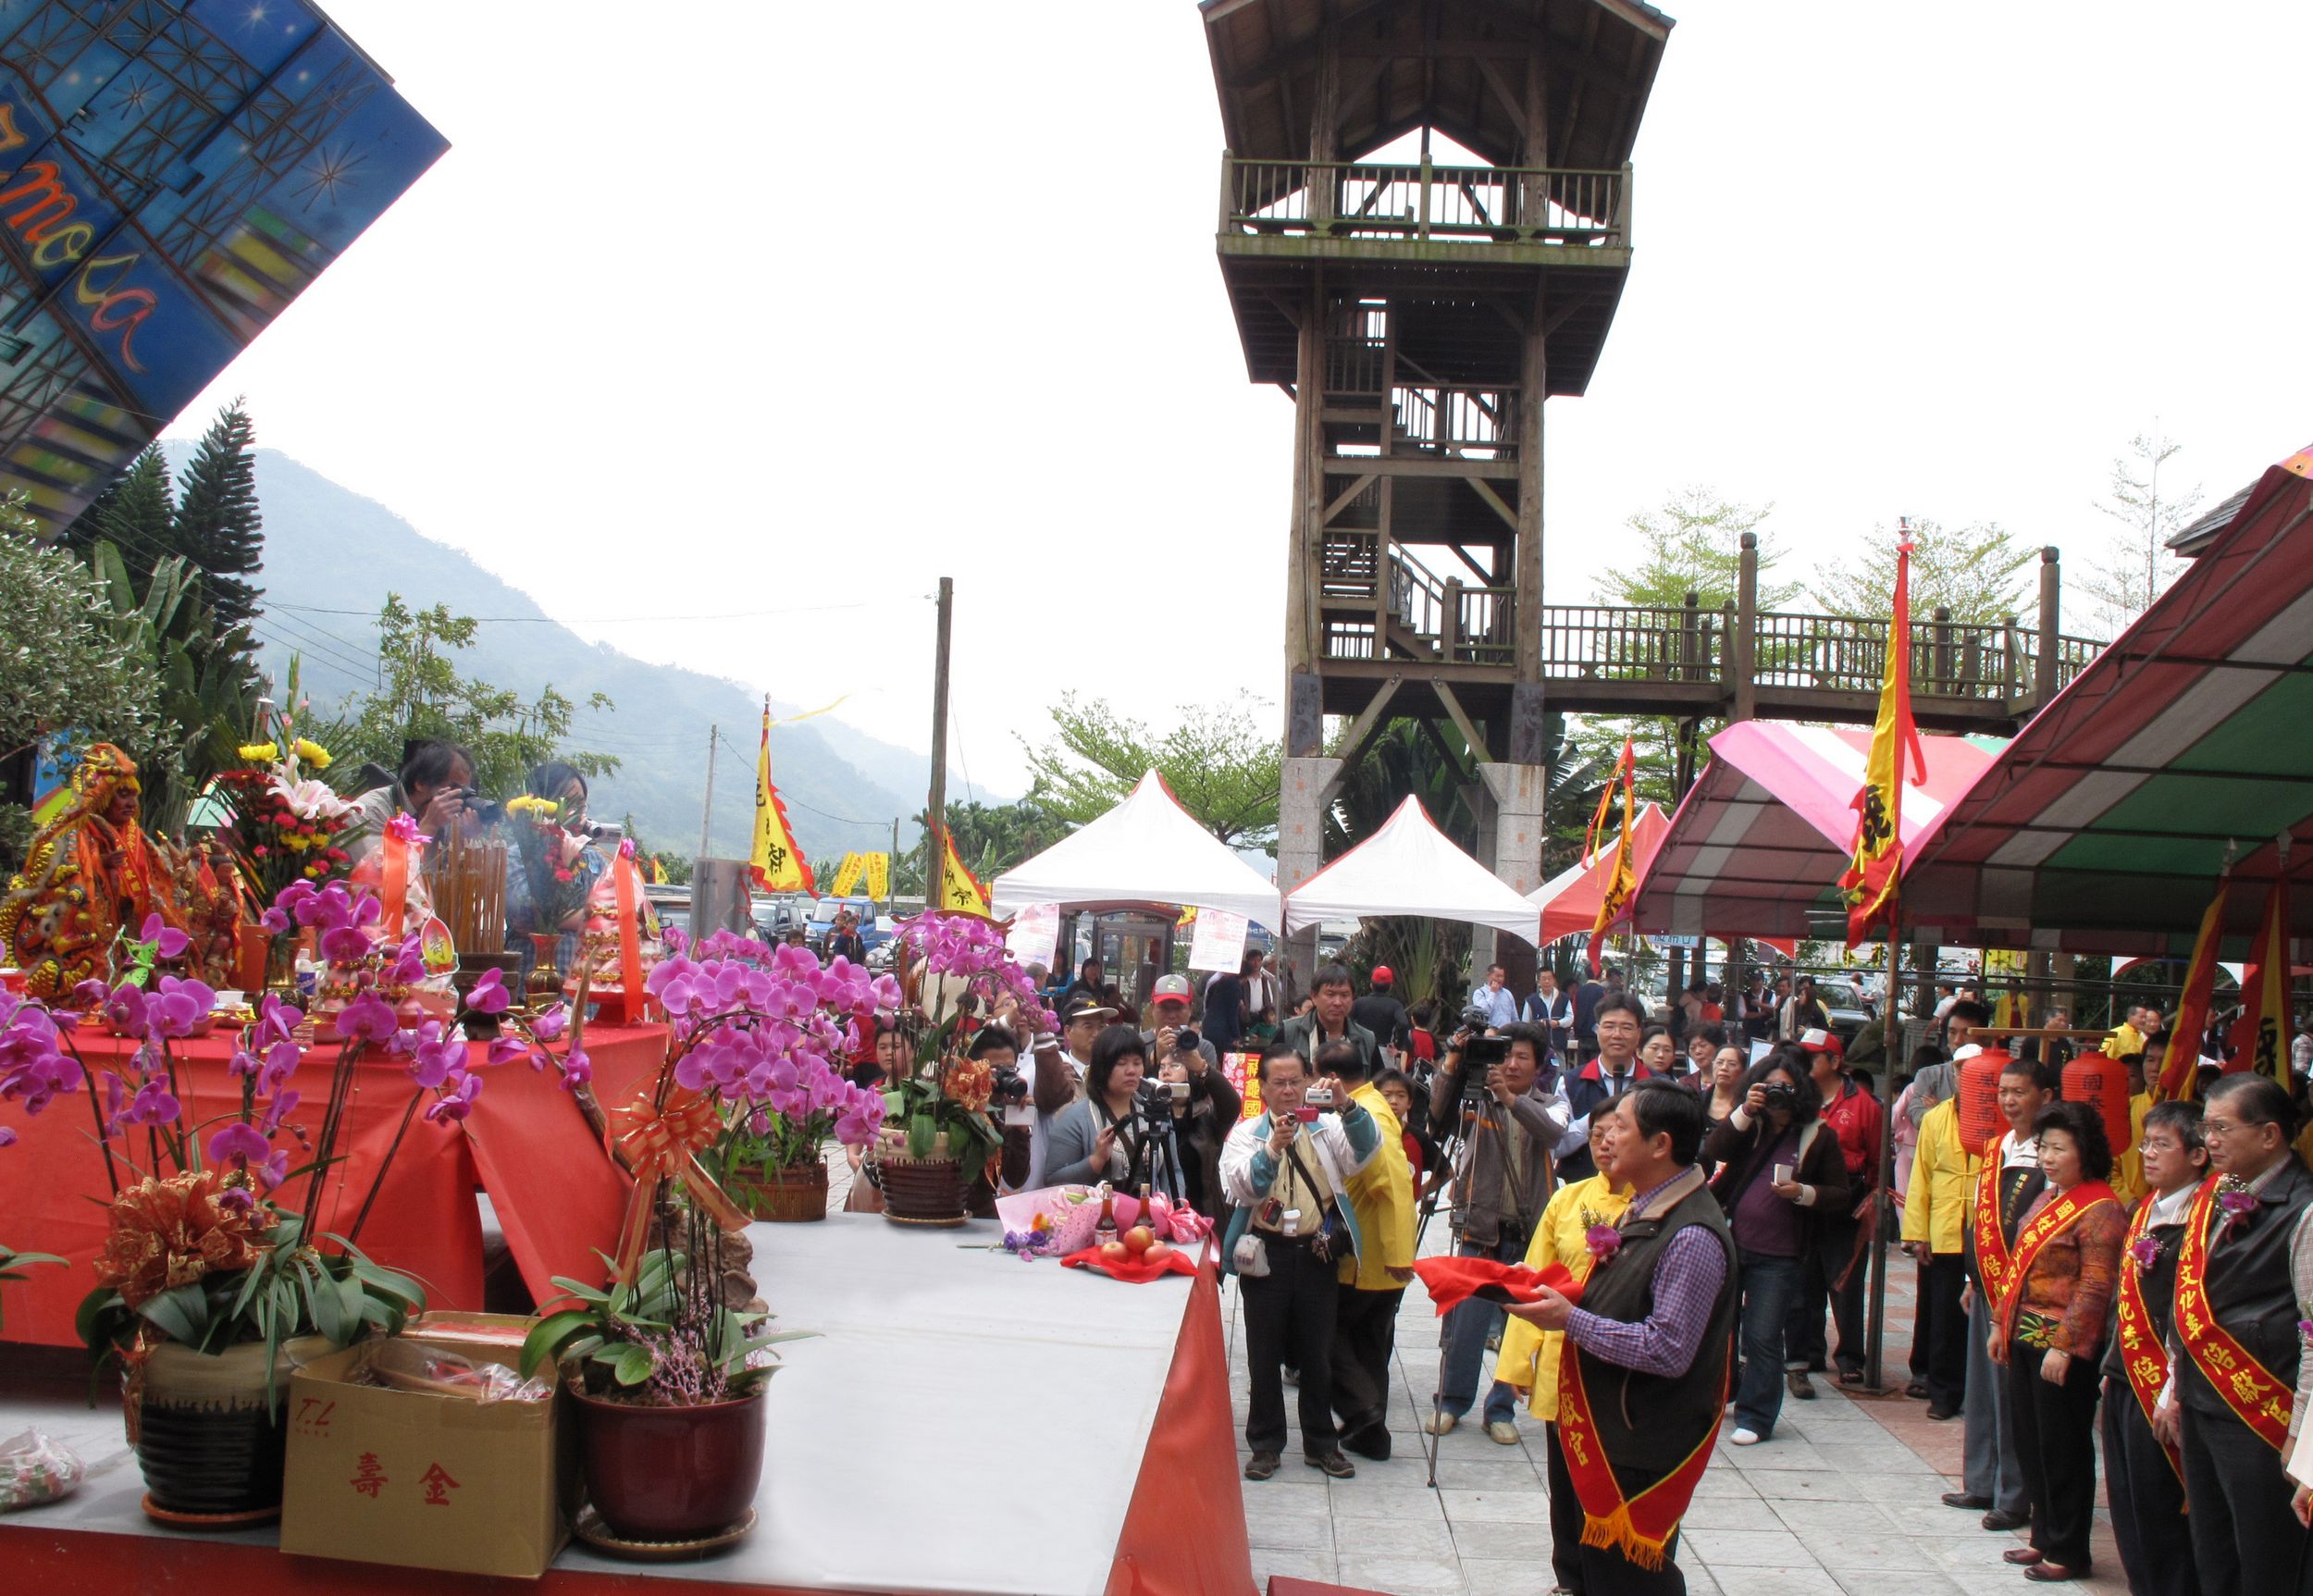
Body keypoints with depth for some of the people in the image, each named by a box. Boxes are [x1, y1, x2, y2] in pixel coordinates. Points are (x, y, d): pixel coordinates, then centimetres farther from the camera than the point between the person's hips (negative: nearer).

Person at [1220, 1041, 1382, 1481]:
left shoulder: (1328, 1128, 7)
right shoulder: (1245, 1133, 4)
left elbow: (1366, 1149, -13)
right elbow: (1243, 1188, -12)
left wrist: (1348, 1106, -30)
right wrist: (1271, 1149, -29)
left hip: (1317, 1253, 1)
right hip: (1265, 1254, -1)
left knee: (1317, 1352, 9)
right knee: (1265, 1354, 5)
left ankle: (1321, 1443, 21)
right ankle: (1265, 1444, 16)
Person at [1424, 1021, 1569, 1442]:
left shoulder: (1551, 1103, 7)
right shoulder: (1480, 1098, 3)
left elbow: (1553, 1132, -16)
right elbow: (1440, 1115, -15)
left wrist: (1511, 1098, -31)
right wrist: (1451, 1068, -29)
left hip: (1529, 1233, 1)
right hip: (1480, 1227, -1)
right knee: (1466, 1323, 1)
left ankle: (1502, 1410, 19)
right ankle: (1451, 1402, 19)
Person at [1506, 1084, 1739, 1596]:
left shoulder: (1692, 1237, -24)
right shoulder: (1644, 1211, 8)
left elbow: (1668, 1350, -27)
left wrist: (1570, 1320, -23)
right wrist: (1556, 1296, 4)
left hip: (1641, 1452, -10)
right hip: (1602, 1431, 10)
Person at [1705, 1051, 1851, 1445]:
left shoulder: (1818, 1137, -2)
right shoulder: (1750, 1126, 5)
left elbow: (1839, 1195, 0)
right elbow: (1713, 1152, -12)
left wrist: (1803, 1193, -19)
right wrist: (1744, 1112, -21)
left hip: (1778, 1256, -3)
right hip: (1730, 1243, 4)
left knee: (1763, 1338, -1)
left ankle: (1755, 1417, 10)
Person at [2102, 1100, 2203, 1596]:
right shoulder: (2146, 1210, 13)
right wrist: (2112, 1367, 17)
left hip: (2160, 1387, -9)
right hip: (2126, 1382, 9)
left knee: (2158, 1509, -1)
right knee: (2126, 1505, 14)